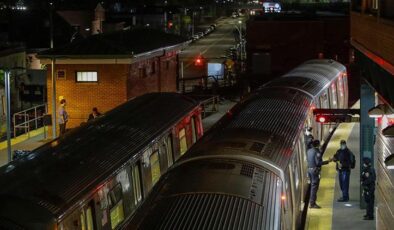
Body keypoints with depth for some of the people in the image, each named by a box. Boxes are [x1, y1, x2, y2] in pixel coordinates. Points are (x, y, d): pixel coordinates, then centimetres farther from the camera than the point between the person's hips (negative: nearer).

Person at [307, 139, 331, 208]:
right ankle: (312, 203, -4)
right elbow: (318, 163, -21)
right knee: (314, 186, -5)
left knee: (312, 186, 17)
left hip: (309, 169, 9)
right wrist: (327, 161, -16)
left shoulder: (309, 151, 9)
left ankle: (311, 202, 22)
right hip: (315, 170, -8)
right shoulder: (317, 152, -15)